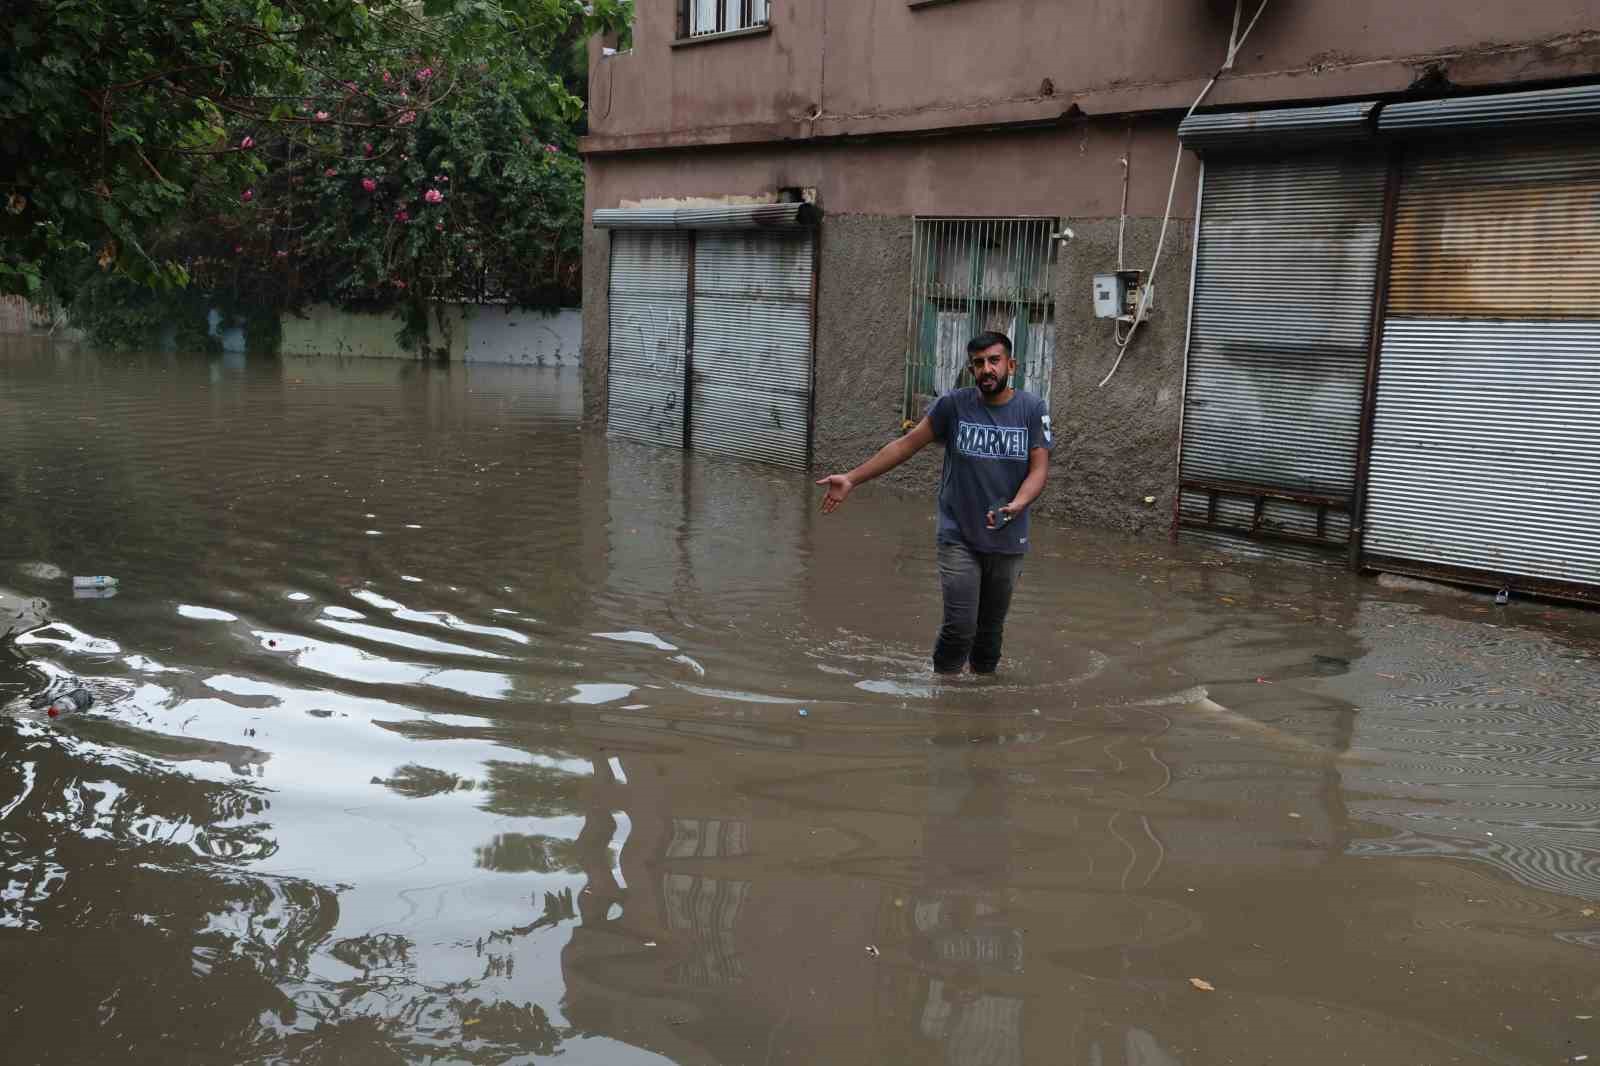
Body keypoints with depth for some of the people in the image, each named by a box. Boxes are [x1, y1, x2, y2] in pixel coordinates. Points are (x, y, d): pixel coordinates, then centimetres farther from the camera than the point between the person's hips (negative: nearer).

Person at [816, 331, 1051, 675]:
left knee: (990, 630, 14)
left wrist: (1017, 506, -28)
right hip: (959, 538, -2)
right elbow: (906, 444, 0)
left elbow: (1039, 468, -7)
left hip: (1008, 542, 2)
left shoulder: (1032, 409, -3)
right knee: (960, 627, -10)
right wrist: (852, 479, -4)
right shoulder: (954, 404, -5)